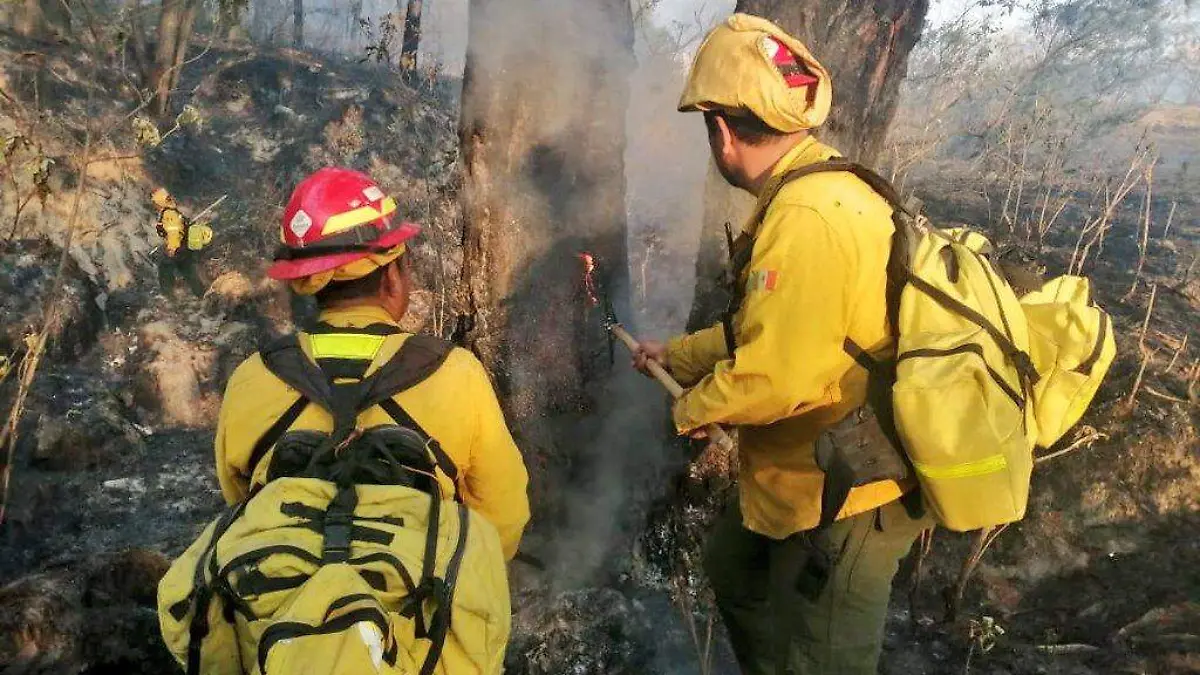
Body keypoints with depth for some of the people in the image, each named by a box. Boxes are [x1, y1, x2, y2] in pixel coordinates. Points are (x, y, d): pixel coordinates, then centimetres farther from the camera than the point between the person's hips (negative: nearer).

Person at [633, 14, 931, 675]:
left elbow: (776, 377, -31)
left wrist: (691, 409, -12)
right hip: (799, 474, 10)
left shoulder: (807, 217, -30)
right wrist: (678, 354, 23)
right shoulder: (823, 191, 5)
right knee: (733, 571, 30)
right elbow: (765, 327, 15)